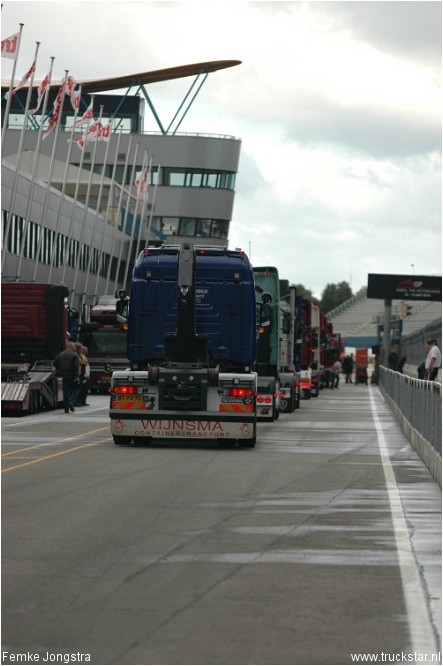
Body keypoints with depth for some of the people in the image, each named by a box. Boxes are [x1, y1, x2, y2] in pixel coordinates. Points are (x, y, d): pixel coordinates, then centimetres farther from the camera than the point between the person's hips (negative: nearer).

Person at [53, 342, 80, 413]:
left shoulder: (61, 354, 9)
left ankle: (66, 409, 5)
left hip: (64, 376, 4)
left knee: (65, 392, 6)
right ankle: (71, 402, -19)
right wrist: (77, 376, -13)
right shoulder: (74, 355, -8)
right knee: (74, 390, 7)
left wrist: (59, 370, 15)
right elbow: (76, 366, -16)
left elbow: (54, 363, 8)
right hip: (72, 376, -4)